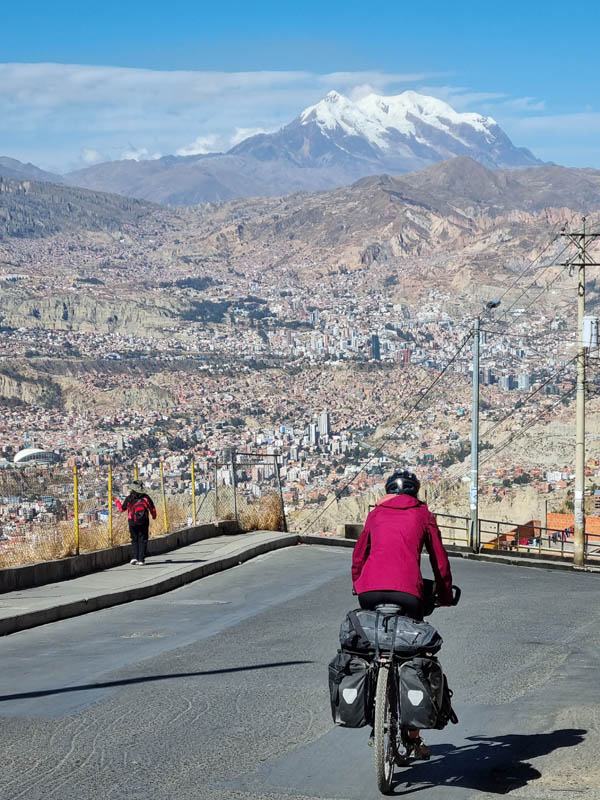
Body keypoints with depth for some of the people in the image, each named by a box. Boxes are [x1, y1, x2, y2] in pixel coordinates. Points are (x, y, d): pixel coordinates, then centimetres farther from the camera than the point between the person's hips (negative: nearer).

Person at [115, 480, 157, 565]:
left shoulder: (129, 498, -2)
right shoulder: (146, 497, 0)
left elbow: (122, 508, 11)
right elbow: (152, 508, 6)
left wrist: (116, 501, 28)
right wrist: (154, 516, 27)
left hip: (133, 522, 0)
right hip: (144, 522, 0)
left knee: (134, 540, 13)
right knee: (142, 540, 5)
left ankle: (134, 557, -3)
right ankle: (141, 559, 0)